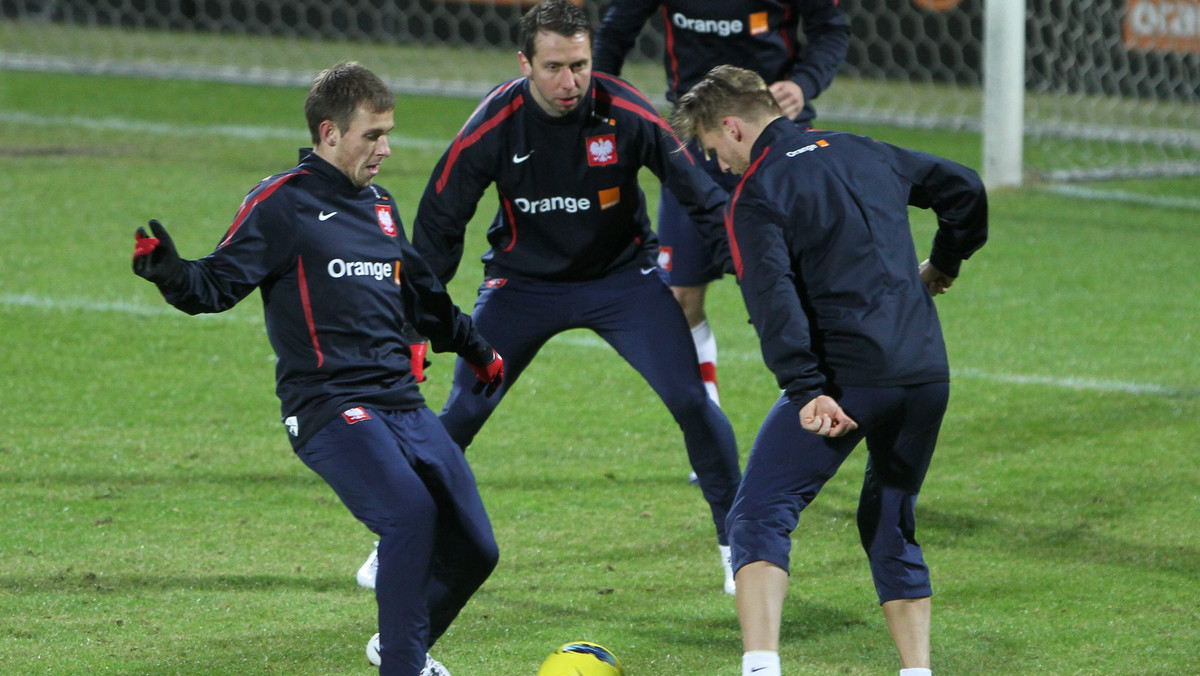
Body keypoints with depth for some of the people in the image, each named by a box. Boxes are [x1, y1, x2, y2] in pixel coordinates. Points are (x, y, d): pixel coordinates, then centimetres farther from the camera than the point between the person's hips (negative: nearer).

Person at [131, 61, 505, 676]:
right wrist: (172, 274, -31)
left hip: (404, 404, 8)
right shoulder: (281, 203, -3)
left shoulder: (380, 205, 19)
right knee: (411, 511, -30)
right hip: (330, 408, -8)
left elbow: (421, 296, 34)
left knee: (474, 550, 5)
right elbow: (219, 285, -10)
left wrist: (475, 347, 46)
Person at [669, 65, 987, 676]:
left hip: (848, 378, -7)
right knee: (890, 527, 21)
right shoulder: (864, 155, 17)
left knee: (759, 516, -3)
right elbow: (964, 189, 29)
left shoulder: (756, 195, -3)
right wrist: (942, 265, 43)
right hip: (927, 374, 7)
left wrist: (806, 391, -25)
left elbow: (773, 299, -17)